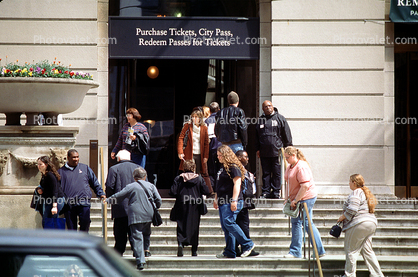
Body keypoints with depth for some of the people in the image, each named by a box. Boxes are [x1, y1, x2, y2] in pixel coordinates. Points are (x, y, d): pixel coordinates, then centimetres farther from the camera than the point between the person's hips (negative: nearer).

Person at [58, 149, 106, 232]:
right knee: (71, 228, 2)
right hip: (69, 205, 0)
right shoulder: (61, 171, 12)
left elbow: (95, 183, 20)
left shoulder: (85, 168, 14)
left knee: (85, 224, -10)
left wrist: (101, 194, 9)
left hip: (84, 204, 0)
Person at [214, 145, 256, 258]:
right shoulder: (223, 167, 19)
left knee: (228, 223, -19)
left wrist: (234, 200, -24)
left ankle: (247, 244, -10)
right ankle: (229, 252, 7)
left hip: (231, 202, -10)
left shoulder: (233, 167, -10)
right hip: (223, 202, 10)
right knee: (225, 226, 6)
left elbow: (237, 183, -18)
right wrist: (216, 199, 29)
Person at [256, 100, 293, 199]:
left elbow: (286, 134, 5)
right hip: (264, 152, 3)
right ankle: (266, 191, 10)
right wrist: (257, 149, 12)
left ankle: (276, 192, 6)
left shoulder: (280, 118, 4)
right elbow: (256, 136, 18)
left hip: (276, 150, -3)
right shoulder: (260, 120, 13)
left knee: (276, 172, 0)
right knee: (266, 173, 5)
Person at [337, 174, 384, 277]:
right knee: (367, 251, 12)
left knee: (351, 250, -1)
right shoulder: (367, 193, 20)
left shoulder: (355, 193, -11)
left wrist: (342, 217, -6)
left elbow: (351, 210, -21)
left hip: (359, 225, -10)